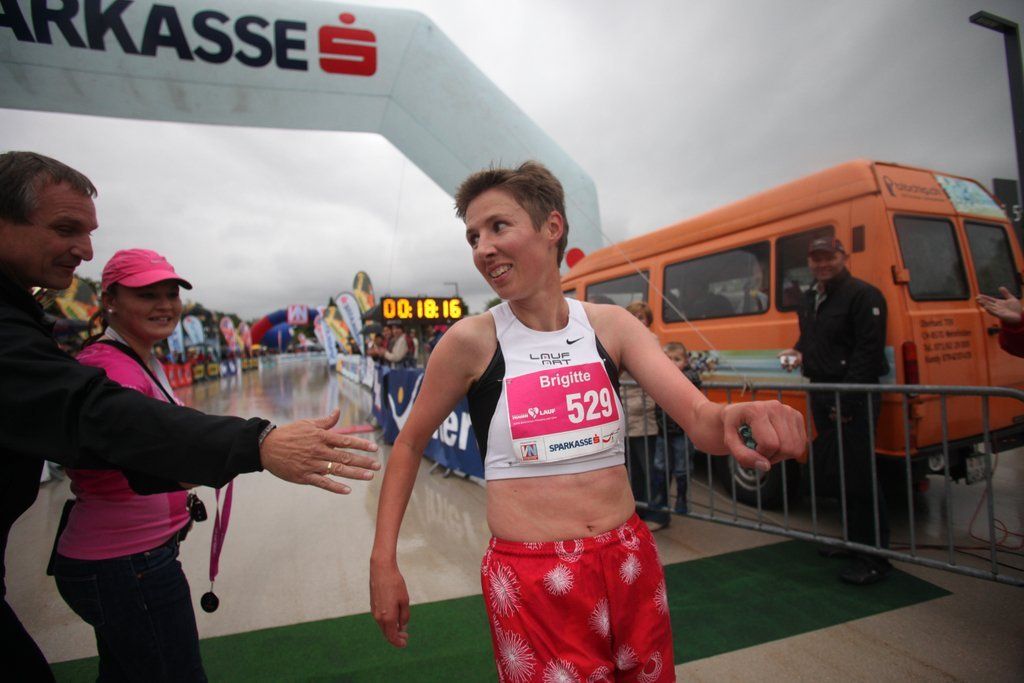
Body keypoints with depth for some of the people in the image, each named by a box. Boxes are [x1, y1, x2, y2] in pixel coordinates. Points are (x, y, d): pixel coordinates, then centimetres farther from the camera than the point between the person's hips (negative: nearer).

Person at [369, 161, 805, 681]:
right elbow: (409, 444, 3)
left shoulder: (611, 325, -2)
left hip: (632, 562, 4)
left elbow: (700, 418, -7)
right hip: (530, 579, -3)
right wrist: (383, 560, -1)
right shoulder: (471, 341, -9)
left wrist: (739, 417, -31)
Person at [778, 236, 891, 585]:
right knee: (831, 469, 15)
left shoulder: (863, 295, -11)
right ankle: (854, 539, 31)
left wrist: (847, 401, -20)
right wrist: (799, 352, 5)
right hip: (821, 395, 9)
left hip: (853, 398, -8)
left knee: (858, 475, -6)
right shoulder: (809, 299, 15)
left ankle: (874, 557, 7)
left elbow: (869, 352, -17)